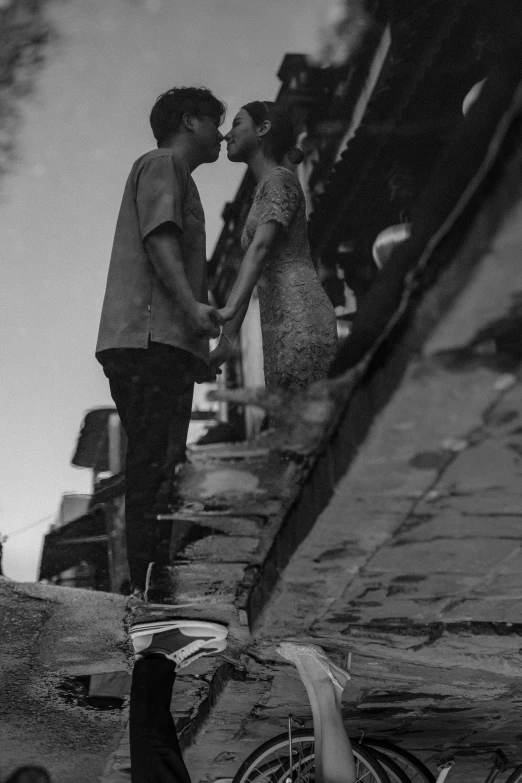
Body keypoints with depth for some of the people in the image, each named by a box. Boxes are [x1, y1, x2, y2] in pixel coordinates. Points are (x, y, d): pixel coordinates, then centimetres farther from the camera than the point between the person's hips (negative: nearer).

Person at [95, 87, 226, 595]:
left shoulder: (172, 175, 33)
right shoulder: (161, 164, 4)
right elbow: (159, 236, -13)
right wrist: (192, 305, -24)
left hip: (156, 343, 10)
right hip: (152, 338, -10)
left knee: (152, 466, 6)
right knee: (156, 464, -14)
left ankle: (148, 583, 7)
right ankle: (152, 584, -15)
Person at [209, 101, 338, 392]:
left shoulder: (280, 179, 1)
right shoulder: (261, 197, 28)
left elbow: (260, 247, -17)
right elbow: (247, 278, 25)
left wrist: (229, 308, -30)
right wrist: (226, 341, 21)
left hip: (300, 317, -9)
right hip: (281, 327, 9)